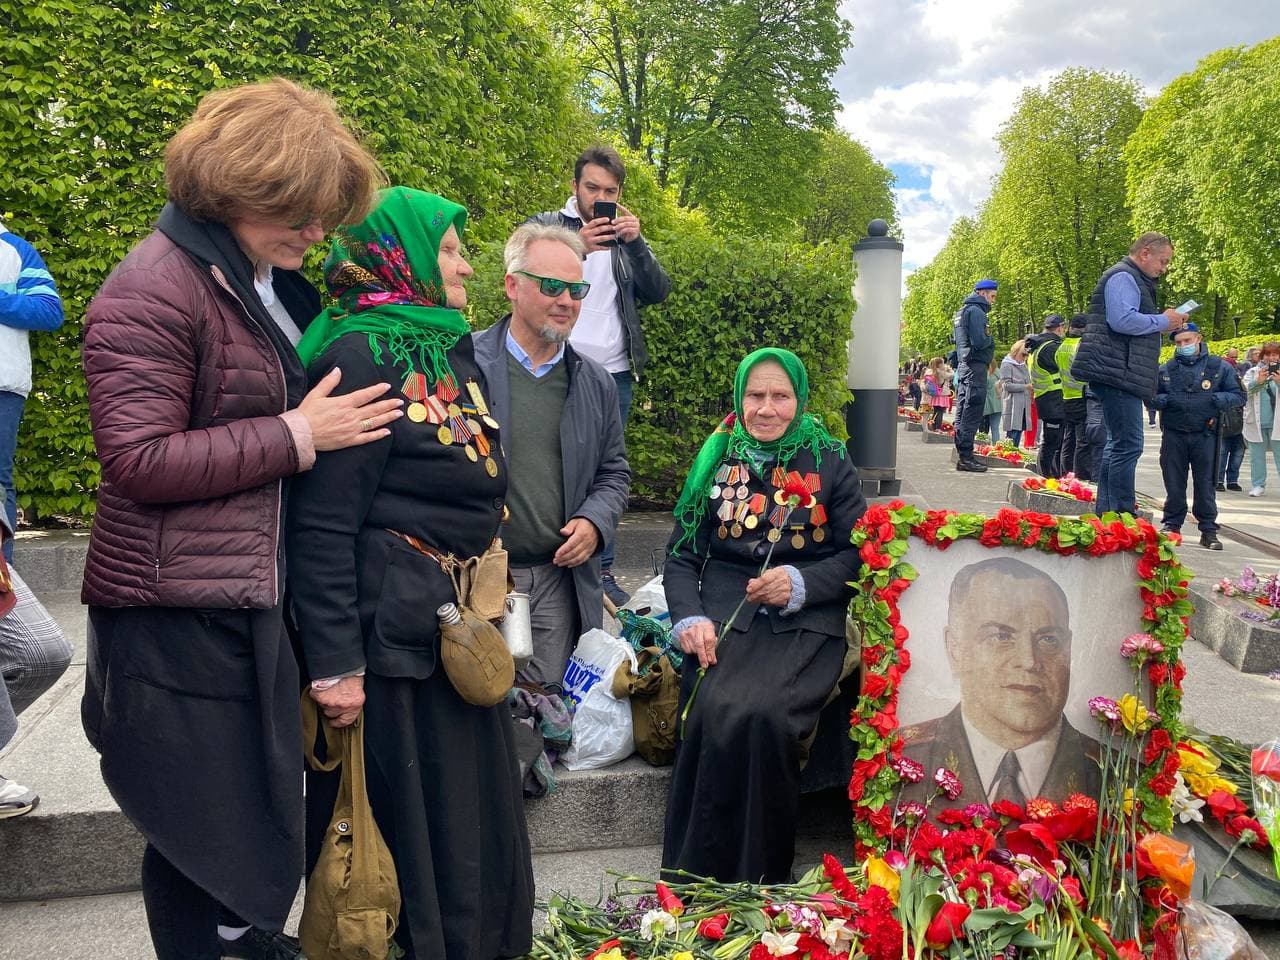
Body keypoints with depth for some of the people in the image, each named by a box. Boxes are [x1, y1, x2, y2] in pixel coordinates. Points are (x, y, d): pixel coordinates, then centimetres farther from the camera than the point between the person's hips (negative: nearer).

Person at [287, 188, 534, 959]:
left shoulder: (455, 353, 12)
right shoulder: (360, 356, -14)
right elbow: (324, 524, -18)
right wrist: (334, 663, -19)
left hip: (462, 626, 8)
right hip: (392, 634, -8)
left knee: (472, 809, 18)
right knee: (402, 817, 6)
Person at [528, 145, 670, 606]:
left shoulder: (626, 234, 14)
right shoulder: (545, 226, 4)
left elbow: (658, 292, 4)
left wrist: (635, 242, -10)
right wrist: (577, 248, -21)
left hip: (615, 375, 4)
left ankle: (602, 571, 15)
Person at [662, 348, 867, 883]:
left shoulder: (829, 463, 9)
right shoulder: (716, 460, 13)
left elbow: (858, 554, 6)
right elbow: (681, 555, 12)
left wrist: (801, 583, -12)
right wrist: (689, 618, -6)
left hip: (805, 624, -1)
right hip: (725, 619, 2)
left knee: (762, 714, -30)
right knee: (714, 711, -28)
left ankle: (759, 883, -12)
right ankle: (694, 881, -11)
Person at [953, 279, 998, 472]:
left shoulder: (963, 310, 20)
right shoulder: (976, 311, -11)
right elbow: (979, 341, -20)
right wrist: (991, 339, 0)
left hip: (965, 366, 10)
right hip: (975, 366, -10)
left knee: (963, 411, 11)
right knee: (972, 412, -10)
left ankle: (962, 456, 16)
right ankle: (966, 457, -11)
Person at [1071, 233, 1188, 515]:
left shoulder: (1133, 280, 26)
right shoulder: (1123, 276, -8)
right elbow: (1122, 320, -24)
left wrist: (1165, 323, 16)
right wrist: (1163, 321, -11)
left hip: (1121, 374, 12)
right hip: (1117, 372, -12)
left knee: (1118, 444, 12)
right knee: (1128, 445, -13)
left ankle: (1106, 513, 17)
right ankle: (1122, 515, -12)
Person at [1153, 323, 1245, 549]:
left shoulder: (1219, 367, 4)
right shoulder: (1166, 369, 9)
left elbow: (1239, 395, 4)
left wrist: (1213, 399, -15)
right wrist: (1167, 400, -11)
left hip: (1204, 435, -1)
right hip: (1173, 435, 1)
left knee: (1205, 484, 2)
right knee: (1174, 484, 6)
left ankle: (1208, 531, 11)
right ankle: (1172, 526, 18)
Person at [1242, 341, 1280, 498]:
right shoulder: (1253, 372, 8)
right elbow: (1245, 390, -6)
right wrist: (1258, 381, -25)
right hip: (1256, 422, 1)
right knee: (1257, 455, 7)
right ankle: (1258, 485, 14)